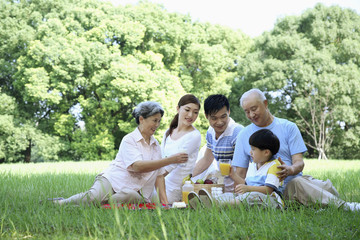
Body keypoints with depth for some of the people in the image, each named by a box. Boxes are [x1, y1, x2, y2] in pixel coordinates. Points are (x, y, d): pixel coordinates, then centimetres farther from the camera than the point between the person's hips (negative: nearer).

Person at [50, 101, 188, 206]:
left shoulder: (156, 145, 17)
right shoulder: (129, 140, -4)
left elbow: (159, 174, 14)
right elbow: (138, 166, -19)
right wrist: (170, 160, -22)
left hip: (135, 190, 4)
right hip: (112, 180, -4)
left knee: (129, 196, -36)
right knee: (94, 196, -34)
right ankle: (60, 203, -13)